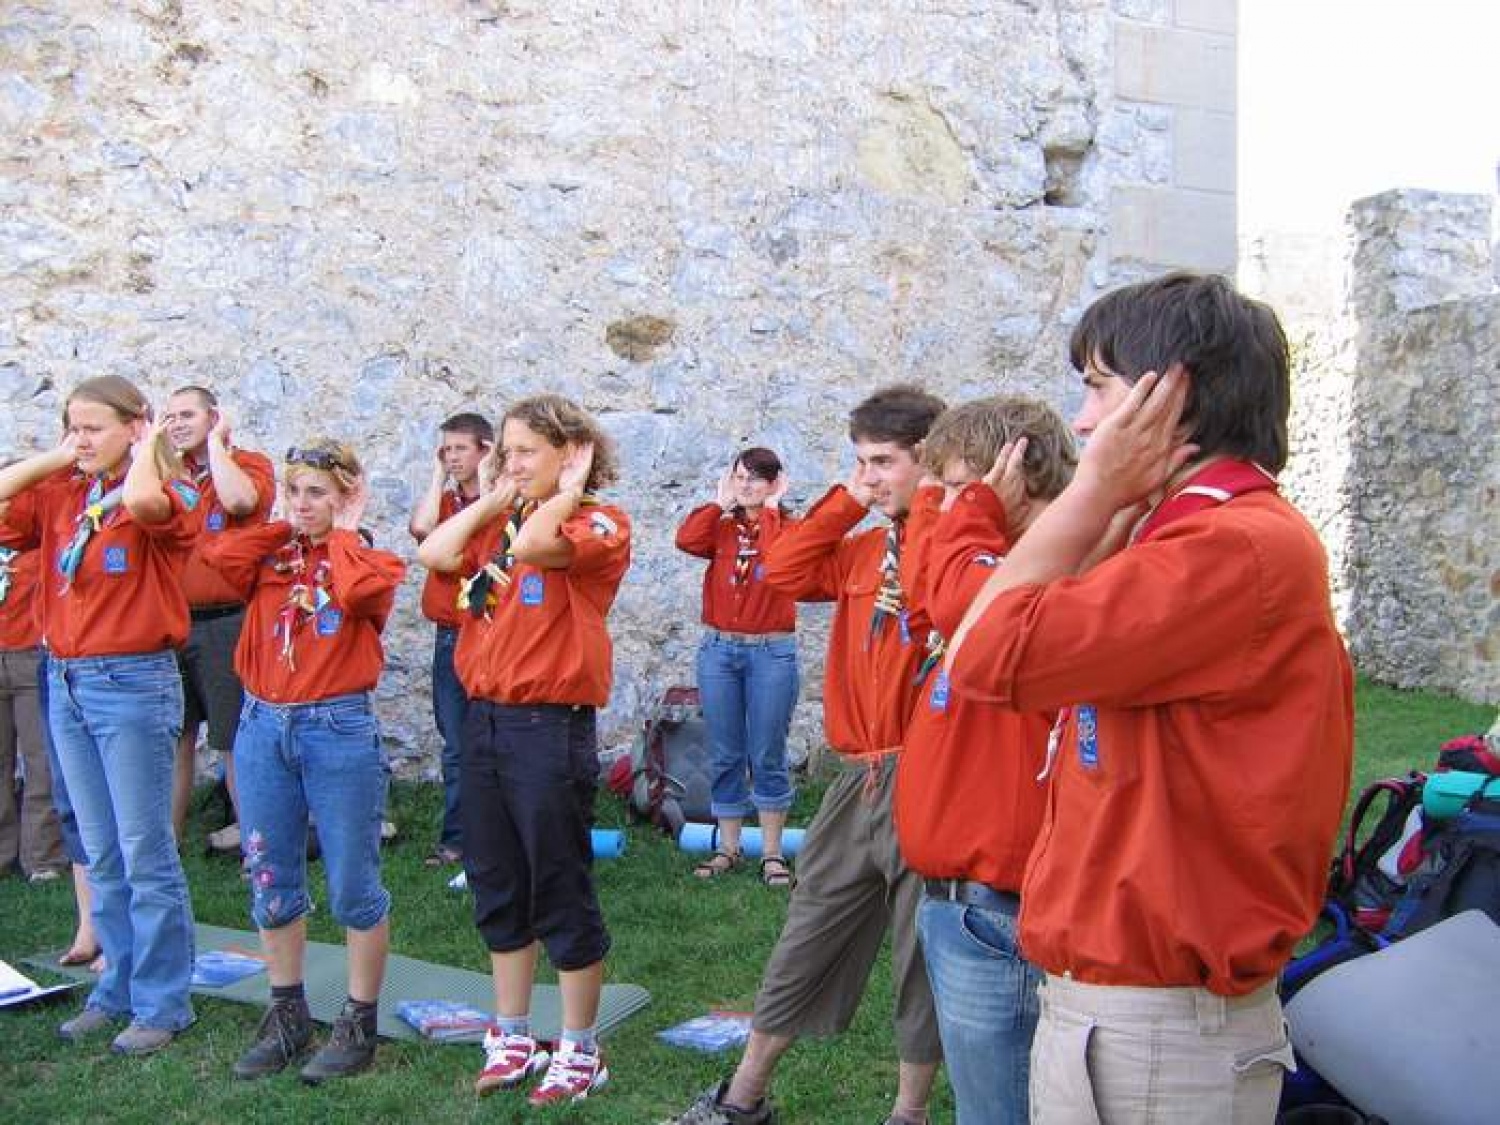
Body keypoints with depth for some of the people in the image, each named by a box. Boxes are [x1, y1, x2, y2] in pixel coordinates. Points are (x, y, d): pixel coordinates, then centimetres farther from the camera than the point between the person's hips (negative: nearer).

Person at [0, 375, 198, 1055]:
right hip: (66, 683, 7)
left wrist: (146, 449, -14)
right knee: (100, 855, 15)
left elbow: (139, 501, -33)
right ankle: (118, 989, 28)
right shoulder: (60, 494, 7)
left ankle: (161, 1003, 12)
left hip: (133, 685, -6)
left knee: (145, 854, 1)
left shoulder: (166, 493, -10)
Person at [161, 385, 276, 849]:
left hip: (226, 623, -5)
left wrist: (216, 441, -13)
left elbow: (238, 500, -26)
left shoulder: (250, 464, -4)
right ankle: (168, 835, 21)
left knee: (234, 740, 3)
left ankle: (249, 833, 13)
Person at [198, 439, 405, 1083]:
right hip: (263, 724, 5)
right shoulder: (271, 555, 10)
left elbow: (359, 589, -25)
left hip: (339, 728, -5)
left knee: (352, 885, 3)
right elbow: (219, 555, -11)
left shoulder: (371, 560, -1)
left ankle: (359, 1024, 16)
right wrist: (282, 526, 1)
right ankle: (287, 1017, 28)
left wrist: (341, 533, -9)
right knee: (270, 881, 12)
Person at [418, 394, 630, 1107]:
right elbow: (434, 554, -3)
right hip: (485, 720, 7)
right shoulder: (500, 524, 13)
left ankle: (580, 1051, 17)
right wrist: (493, 498, 3)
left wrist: (566, 491, -12)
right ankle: (512, 1040, 29)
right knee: (497, 888, 15)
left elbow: (533, 544, -28)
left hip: (550, 727, -7)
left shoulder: (599, 524, -9)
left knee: (561, 893, 3)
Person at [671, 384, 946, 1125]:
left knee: (923, 955, 7)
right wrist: (847, 502, 4)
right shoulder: (864, 547, 14)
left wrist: (925, 504, -17)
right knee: (804, 942, 15)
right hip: (858, 777, 7)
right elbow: (784, 573, 7)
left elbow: (924, 591, -26)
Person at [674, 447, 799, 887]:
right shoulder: (721, 527, 10)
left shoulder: (788, 528, 3)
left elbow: (774, 551, -21)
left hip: (772, 652, -3)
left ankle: (772, 853, 11)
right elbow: (686, 540, -12)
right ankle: (728, 847, 17)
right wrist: (721, 503, -2)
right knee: (725, 756, 8)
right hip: (718, 649, 3)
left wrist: (771, 508, -7)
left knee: (767, 757, 2)